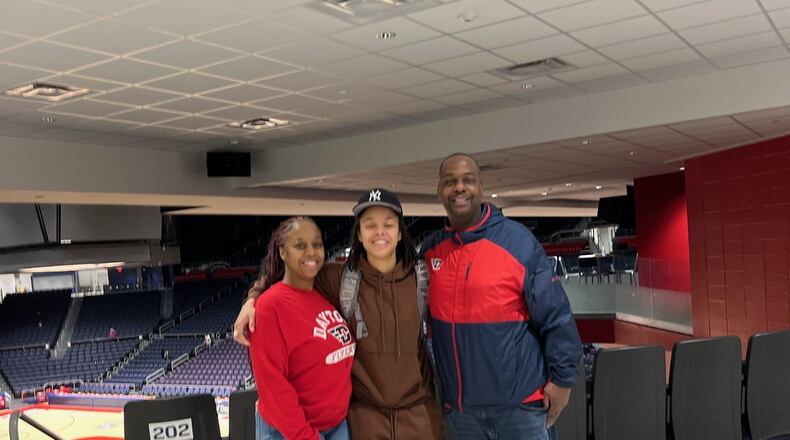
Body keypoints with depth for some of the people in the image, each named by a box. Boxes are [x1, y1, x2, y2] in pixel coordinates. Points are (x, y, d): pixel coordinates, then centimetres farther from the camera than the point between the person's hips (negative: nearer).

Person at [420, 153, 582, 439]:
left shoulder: (518, 242, -9)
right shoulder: (429, 250, 3)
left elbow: (556, 317, -7)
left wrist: (562, 378, -8)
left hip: (520, 402, -4)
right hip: (459, 407, 4)